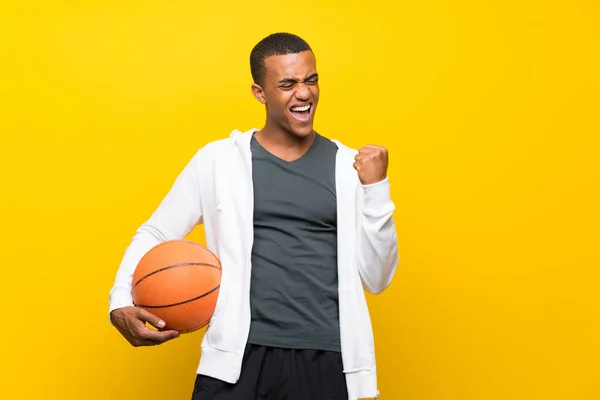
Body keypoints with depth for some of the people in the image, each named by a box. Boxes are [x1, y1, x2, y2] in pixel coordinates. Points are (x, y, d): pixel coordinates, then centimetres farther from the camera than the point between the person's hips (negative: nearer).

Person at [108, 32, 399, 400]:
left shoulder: (350, 166, 5)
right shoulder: (217, 160, 2)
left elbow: (376, 279, 5)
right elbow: (154, 234, 9)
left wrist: (377, 188, -4)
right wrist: (120, 302, -7)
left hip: (327, 361, 1)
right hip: (240, 358, -1)